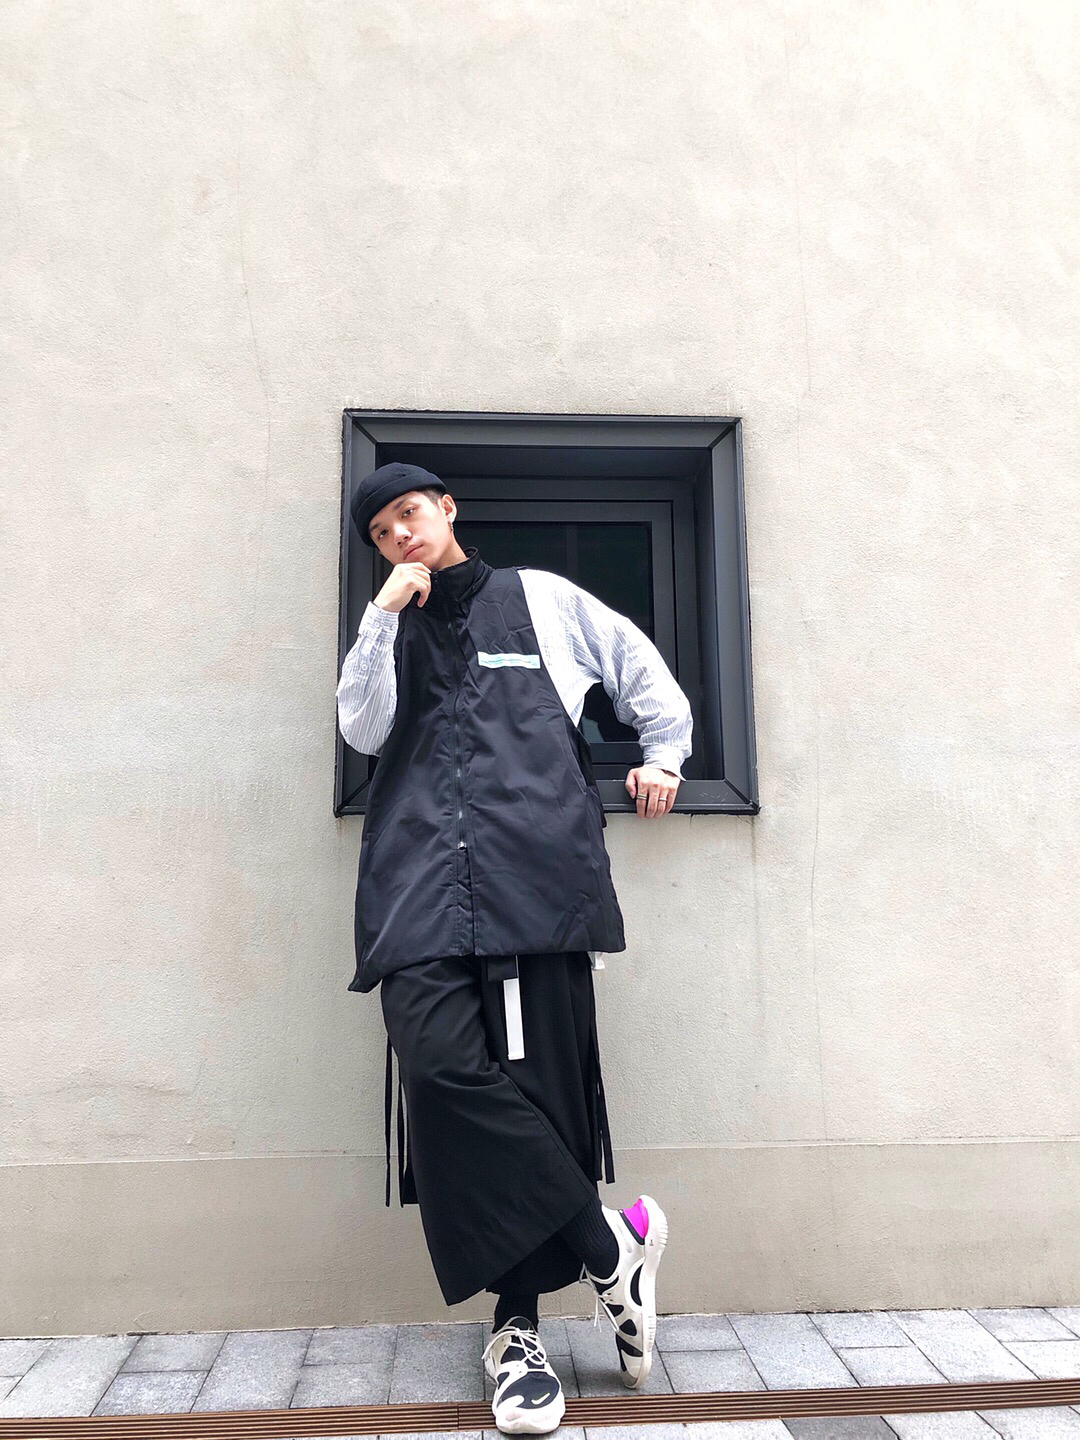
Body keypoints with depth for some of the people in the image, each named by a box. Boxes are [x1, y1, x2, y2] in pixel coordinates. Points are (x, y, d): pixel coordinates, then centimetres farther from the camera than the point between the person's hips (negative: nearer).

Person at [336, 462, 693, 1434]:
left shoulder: (541, 598, 20)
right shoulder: (391, 633, 26)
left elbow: (646, 674, 28)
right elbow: (363, 731, 9)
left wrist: (663, 757, 18)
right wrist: (386, 614, 4)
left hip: (536, 867, -2)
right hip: (421, 878, 2)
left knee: (532, 1082, -7)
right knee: (439, 1065, -17)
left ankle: (518, 1328, 9)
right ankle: (611, 1245, -5)